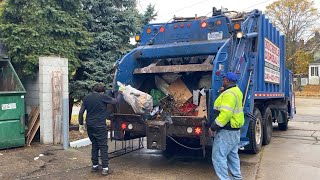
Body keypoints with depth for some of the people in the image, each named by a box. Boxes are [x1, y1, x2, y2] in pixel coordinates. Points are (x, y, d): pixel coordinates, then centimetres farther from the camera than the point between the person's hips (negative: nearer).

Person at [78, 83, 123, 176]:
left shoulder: (86, 98, 7)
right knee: (103, 146, 0)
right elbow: (116, 101, 0)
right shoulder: (103, 97, -8)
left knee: (94, 145, 17)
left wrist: (81, 124, 14)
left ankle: (95, 165, 23)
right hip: (100, 126, -6)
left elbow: (81, 112, 7)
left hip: (90, 126, 6)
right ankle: (105, 168, -1)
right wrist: (119, 93, 17)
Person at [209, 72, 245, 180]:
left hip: (227, 131, -11)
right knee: (232, 154, 21)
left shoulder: (228, 94, -21)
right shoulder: (236, 90, 10)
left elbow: (226, 114, -29)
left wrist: (213, 127, -24)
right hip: (235, 129, 11)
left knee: (218, 156, -7)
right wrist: (223, 93, 17)